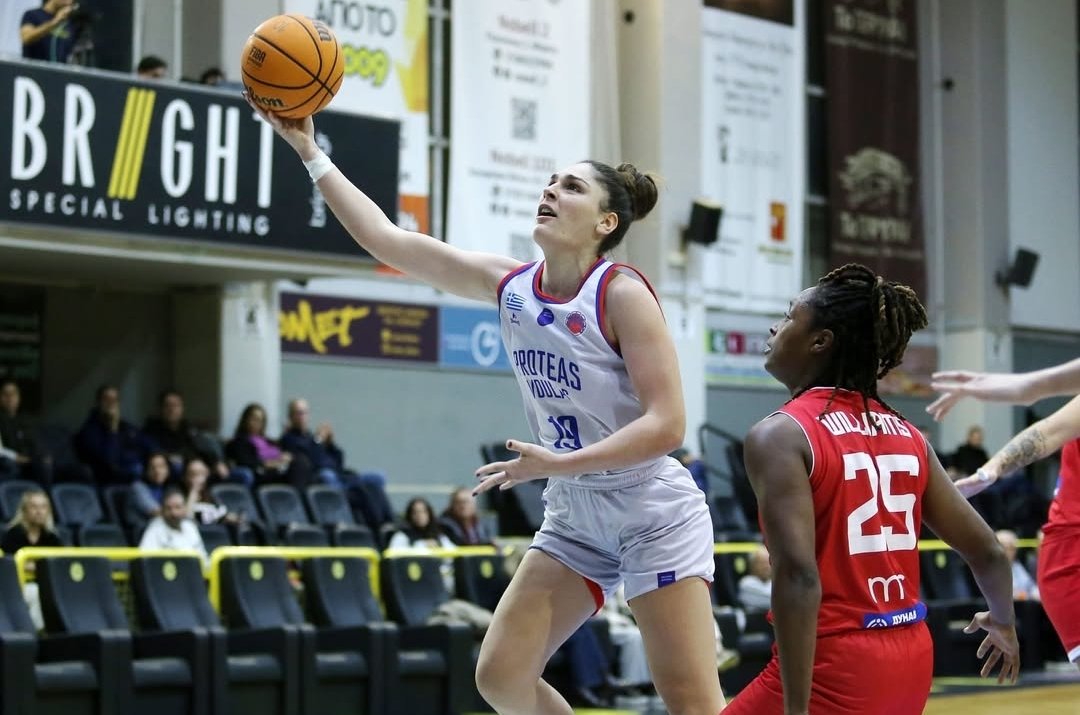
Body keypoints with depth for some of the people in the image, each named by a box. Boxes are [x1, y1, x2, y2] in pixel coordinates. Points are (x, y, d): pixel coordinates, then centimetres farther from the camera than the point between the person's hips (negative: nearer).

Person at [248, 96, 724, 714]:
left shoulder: (622, 292, -15)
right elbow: (388, 240, 5)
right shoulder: (510, 285, 2)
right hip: (575, 519, 7)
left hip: (653, 517, -7)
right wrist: (310, 152, 3)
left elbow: (667, 424, -21)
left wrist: (558, 464, -28)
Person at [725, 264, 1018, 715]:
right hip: (913, 659, 7)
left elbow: (798, 577, -23)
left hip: (834, 664, -7)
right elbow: (988, 553, 13)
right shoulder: (905, 435, 8)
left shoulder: (780, 436, -11)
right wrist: (1004, 624, 33)